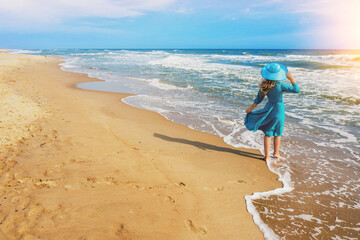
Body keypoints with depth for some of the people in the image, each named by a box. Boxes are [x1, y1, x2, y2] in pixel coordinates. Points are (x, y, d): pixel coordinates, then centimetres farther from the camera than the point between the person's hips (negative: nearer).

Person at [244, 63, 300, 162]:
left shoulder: (264, 86, -9)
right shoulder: (280, 85, -20)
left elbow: (258, 99, 0)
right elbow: (296, 90, -14)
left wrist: (250, 109, 13)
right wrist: (291, 78, -9)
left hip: (269, 108, 3)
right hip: (278, 110, -3)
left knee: (268, 133, 11)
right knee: (277, 133, 16)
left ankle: (267, 156, 15)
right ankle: (276, 153, 31)